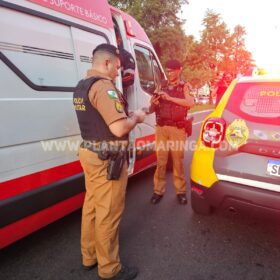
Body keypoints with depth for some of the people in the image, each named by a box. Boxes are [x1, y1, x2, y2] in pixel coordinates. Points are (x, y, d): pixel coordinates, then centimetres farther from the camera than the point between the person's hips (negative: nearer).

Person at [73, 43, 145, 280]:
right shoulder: (103, 86, -18)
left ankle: (90, 256, 39)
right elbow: (119, 128, -27)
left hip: (90, 154, 10)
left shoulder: (82, 86, 14)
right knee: (108, 214, 4)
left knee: (92, 207, 20)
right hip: (107, 159, -10)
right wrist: (135, 118, -7)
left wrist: (127, 116, 13)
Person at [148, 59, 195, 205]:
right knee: (160, 161, 2)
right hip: (161, 128, 2)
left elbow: (190, 102, -14)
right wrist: (153, 103, -12)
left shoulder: (184, 87, 6)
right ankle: (158, 191, 12)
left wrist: (170, 98, -21)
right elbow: (151, 110, 11)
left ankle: (181, 191, 15)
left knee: (178, 161, 2)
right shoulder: (161, 87, 13)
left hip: (178, 129, -2)